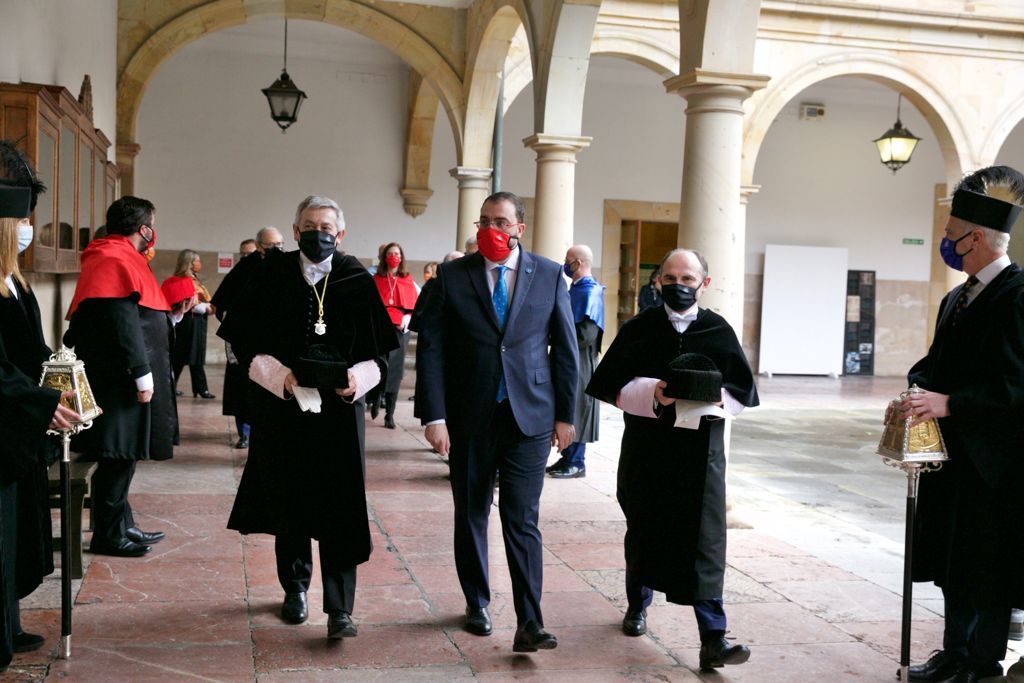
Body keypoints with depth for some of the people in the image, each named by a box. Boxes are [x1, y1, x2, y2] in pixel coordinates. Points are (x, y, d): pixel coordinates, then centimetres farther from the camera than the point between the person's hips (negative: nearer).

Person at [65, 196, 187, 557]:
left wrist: (173, 314, 16)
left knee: (121, 457, 16)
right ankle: (108, 535, 6)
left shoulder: (123, 259, 18)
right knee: (118, 457, -3)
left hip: (123, 378, 11)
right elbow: (123, 324, -21)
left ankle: (121, 526, 25)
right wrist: (142, 375, -21)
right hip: (119, 380, -11)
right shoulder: (117, 262, -16)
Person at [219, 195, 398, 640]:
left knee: (339, 508, -4)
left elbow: (378, 350, 5)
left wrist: (358, 378, -14)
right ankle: (295, 588, 31)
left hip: (339, 410, -1)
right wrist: (278, 375, -12)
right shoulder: (271, 277, 0)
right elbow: (244, 340, 2)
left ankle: (339, 609, -1)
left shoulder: (358, 282, 1)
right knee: (289, 503, 12)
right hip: (282, 408, 1)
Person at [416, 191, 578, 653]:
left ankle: (529, 624, -1)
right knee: (471, 515, 14)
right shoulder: (452, 276, 0)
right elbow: (431, 348, -3)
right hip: (469, 418, 1)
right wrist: (434, 416, -9)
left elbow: (565, 348, 6)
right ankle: (476, 605, 31)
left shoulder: (548, 276, 2)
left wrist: (565, 414, 4)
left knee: (522, 520, -4)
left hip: (530, 416, -1)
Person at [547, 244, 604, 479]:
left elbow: (586, 335, -21)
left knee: (575, 411, -2)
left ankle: (576, 463, 6)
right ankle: (567, 458, 20)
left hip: (579, 362, -9)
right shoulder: (574, 289, 14)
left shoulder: (591, 292, -14)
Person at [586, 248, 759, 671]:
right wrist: (651, 393, -19)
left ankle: (713, 639, -4)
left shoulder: (720, 331, 2)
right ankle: (638, 605, 40)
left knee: (704, 542, -6)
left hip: (701, 451, -1)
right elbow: (609, 384, -2)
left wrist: (716, 398, -17)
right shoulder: (638, 330, 0)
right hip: (646, 451, 1)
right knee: (643, 532, 16)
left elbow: (743, 391, 5)